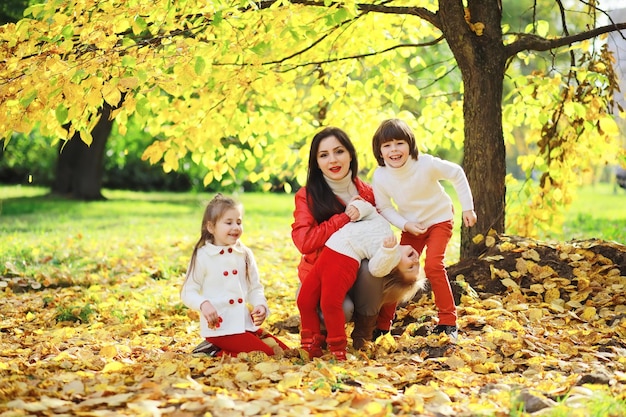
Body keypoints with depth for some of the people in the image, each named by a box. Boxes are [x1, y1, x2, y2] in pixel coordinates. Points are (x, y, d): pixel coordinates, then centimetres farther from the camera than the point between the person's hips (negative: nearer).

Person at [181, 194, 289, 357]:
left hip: (247, 324, 7)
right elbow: (188, 292, -5)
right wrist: (203, 304, -24)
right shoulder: (202, 257, -6)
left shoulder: (245, 254, 9)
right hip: (220, 328, -7)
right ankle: (219, 354, -2)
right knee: (265, 354, -20)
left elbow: (255, 287, 14)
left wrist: (261, 305, -6)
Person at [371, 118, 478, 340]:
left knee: (433, 265, -20)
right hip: (411, 226, 4)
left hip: (439, 220, -4)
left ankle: (448, 321, -8)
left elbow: (457, 174, -13)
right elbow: (384, 208, -6)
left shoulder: (426, 164, -28)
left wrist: (467, 208, -8)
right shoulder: (380, 177, -20)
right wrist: (405, 225, -22)